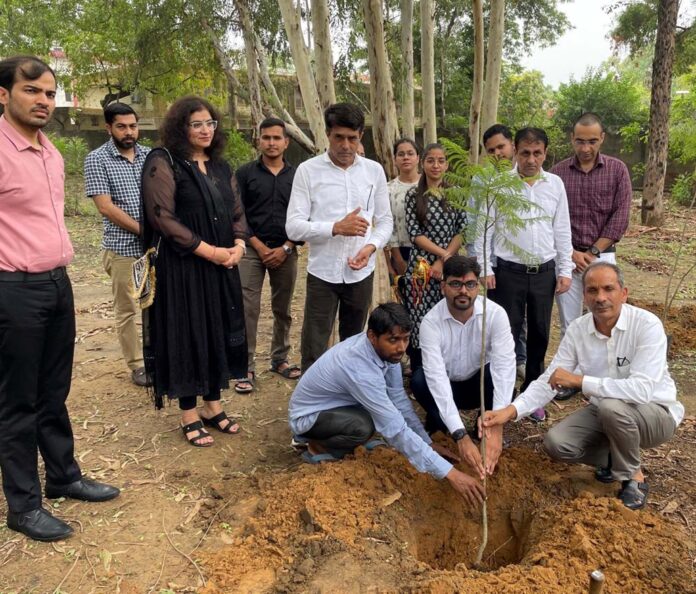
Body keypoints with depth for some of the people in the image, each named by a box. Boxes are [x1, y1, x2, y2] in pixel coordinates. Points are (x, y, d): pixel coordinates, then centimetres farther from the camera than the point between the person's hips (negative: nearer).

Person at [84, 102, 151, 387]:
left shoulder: (150, 155, 7)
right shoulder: (97, 160, -5)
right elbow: (105, 206, -12)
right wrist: (143, 230, -14)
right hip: (123, 248, -4)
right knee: (127, 310, 7)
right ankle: (137, 365, 19)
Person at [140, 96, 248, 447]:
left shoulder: (220, 167, 14)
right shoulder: (163, 164, -8)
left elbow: (237, 211, 15)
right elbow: (162, 217, -16)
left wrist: (238, 246, -6)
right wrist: (209, 251, -18)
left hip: (222, 266, 7)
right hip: (181, 267, -6)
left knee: (219, 333, 10)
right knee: (186, 335, 1)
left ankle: (213, 407, 25)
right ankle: (189, 416, 15)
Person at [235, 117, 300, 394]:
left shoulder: (297, 176, 7)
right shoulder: (245, 173, 2)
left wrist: (286, 248, -6)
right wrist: (259, 247, -9)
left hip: (286, 251, 2)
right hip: (252, 250, -2)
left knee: (282, 309, 9)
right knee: (247, 310, -5)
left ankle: (280, 359, 23)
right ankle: (246, 367, 2)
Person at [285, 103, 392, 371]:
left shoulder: (374, 170, 4)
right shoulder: (308, 170, -5)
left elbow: (385, 221, 8)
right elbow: (293, 227, -10)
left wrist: (371, 246, -12)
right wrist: (336, 228, -23)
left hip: (360, 273, 3)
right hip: (322, 272, -3)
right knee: (313, 351, 1)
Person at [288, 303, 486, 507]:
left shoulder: (384, 348, -14)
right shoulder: (359, 369, -37)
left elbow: (398, 399, -1)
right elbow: (396, 430, -38)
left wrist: (428, 442, -2)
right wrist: (449, 472, -37)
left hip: (336, 404, 9)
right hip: (307, 417, -8)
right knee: (364, 427, -34)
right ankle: (318, 447, -4)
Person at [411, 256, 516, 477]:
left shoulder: (495, 314, -24)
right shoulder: (431, 322, -27)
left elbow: (504, 365, -34)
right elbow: (436, 377, -36)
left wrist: (497, 426, -46)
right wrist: (461, 435, -45)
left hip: (479, 384, 1)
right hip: (445, 388, -1)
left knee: (497, 373, -32)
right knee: (419, 380, -32)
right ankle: (438, 422, -2)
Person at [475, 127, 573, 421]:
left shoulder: (555, 184, 5)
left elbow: (562, 230, 8)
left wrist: (565, 270, 5)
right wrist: (484, 269, -8)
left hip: (544, 272, 3)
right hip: (508, 272, -3)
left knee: (539, 335, 11)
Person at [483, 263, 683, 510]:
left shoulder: (647, 325, -25)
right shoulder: (577, 329, -10)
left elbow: (642, 390, -36)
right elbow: (549, 380, -11)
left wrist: (579, 380, -33)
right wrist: (510, 410, -27)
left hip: (655, 412, -4)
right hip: (604, 413, 5)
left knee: (611, 406, -36)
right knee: (556, 443, -16)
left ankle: (634, 476, -7)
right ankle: (613, 457, 13)